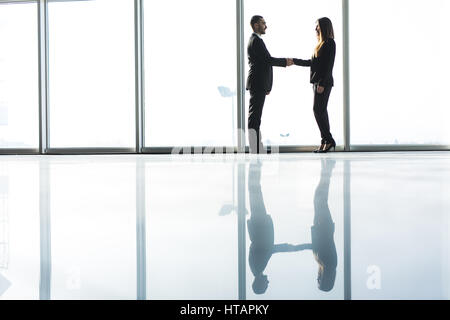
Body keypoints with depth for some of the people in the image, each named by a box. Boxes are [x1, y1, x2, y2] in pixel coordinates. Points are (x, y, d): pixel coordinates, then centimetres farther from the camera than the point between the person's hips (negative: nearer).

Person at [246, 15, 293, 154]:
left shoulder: (255, 40, 21)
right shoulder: (256, 40, -11)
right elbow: (268, 59, -17)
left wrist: (266, 86, 22)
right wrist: (285, 62, -4)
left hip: (258, 85, 11)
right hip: (258, 84, -11)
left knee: (255, 116, 11)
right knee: (254, 117, -10)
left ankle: (258, 148, 15)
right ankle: (255, 149, -9)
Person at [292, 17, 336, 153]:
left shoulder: (330, 43, -8)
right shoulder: (321, 43, 19)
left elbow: (328, 65, -15)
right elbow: (312, 62, 23)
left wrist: (322, 83, -20)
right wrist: (294, 61, 20)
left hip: (324, 82, -9)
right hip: (316, 81, 9)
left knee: (318, 110, -12)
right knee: (321, 111, 7)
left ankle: (328, 139, -7)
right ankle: (326, 141, 8)